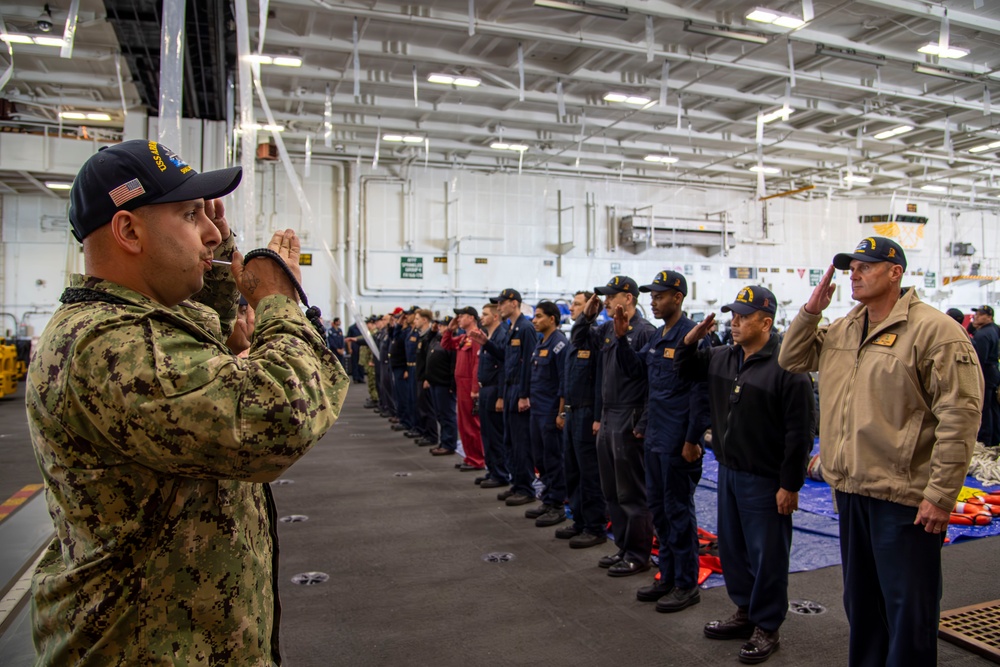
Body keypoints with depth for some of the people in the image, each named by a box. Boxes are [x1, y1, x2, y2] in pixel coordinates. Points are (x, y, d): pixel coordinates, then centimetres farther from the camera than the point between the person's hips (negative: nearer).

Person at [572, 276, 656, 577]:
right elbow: (579, 340, 21)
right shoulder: (607, 330, 10)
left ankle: (638, 555, 15)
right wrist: (587, 315, 8)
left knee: (632, 493, 2)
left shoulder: (644, 331, -15)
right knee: (612, 492, 16)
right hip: (607, 417, 9)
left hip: (629, 421, -9)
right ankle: (623, 547, 29)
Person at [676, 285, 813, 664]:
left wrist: (790, 485, -16)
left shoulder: (786, 366, -18)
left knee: (766, 555, 5)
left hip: (765, 479, -8)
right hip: (728, 470, 8)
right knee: (731, 548, 19)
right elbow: (686, 371, 22)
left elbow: (799, 432, -18)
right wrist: (690, 341, 2)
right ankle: (745, 612, 36)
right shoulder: (722, 358, 5)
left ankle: (767, 628, 22)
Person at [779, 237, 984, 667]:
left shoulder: (933, 330, -13)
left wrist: (940, 495, -18)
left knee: (908, 611, 6)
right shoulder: (842, 329, 10)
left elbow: (960, 414, -16)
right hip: (851, 490, 7)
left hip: (904, 498, -7)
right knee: (860, 603, 21)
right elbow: (793, 360, 18)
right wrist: (811, 310, 3)